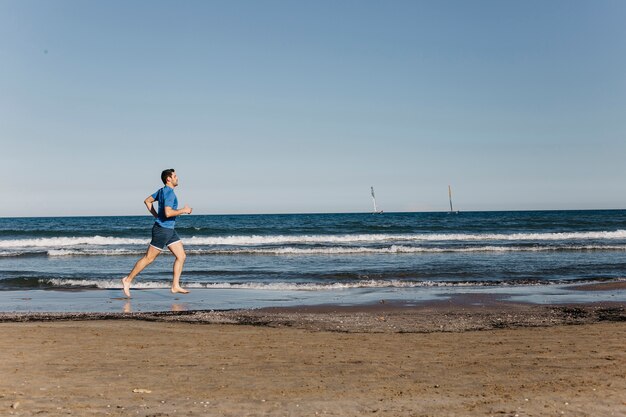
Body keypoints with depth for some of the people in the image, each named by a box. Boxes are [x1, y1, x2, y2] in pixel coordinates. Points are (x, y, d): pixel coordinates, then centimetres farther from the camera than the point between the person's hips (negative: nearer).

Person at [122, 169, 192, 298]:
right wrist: (183, 210, -17)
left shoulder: (162, 191, 13)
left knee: (181, 256, 5)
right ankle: (128, 280, 11)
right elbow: (168, 213, -29)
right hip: (162, 230, -10)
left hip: (169, 230, 10)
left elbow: (147, 201, 23)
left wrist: (156, 216, 21)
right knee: (149, 258, -1)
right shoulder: (169, 193, -17)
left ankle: (175, 286, 6)